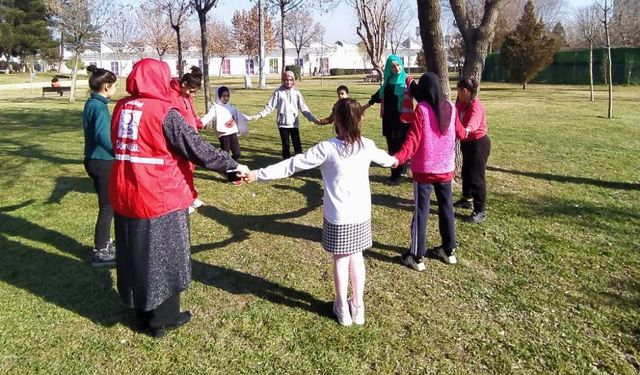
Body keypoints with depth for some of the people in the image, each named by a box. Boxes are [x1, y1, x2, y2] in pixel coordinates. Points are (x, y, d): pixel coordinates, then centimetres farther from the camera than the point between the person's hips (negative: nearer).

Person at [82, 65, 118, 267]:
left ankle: (104, 243, 34)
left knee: (106, 205, 21)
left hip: (95, 160, 10)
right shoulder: (99, 106, -19)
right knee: (108, 207, 1)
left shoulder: (91, 103, 11)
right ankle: (100, 252, 11)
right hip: (102, 162, -10)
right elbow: (103, 137, -34)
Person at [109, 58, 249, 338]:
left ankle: (142, 308, 38)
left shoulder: (122, 108, 3)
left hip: (124, 195, 7)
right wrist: (233, 165, -7)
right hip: (160, 198, -6)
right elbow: (199, 150, -16)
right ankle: (163, 318, 24)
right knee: (162, 258, 10)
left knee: (136, 254, 20)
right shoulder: (164, 113, -17)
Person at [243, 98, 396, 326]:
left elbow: (293, 164, -16)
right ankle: (358, 306, 30)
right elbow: (383, 157, 21)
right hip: (361, 214, 3)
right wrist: (393, 161, 45)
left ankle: (343, 309, 26)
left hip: (338, 217, -3)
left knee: (340, 259, 12)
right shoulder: (367, 146, -3)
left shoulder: (326, 148, -16)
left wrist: (259, 174, -11)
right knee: (356, 256, 19)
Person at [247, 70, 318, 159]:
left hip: (294, 123, 1)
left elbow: (303, 108, 3)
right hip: (282, 123, 0)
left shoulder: (296, 93, 3)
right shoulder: (278, 92, -1)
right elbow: (270, 106, -2)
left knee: (297, 144, 0)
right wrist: (260, 115, -14)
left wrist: (313, 119, -4)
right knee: (285, 145, 8)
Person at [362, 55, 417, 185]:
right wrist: (368, 104, 39)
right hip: (388, 119, 6)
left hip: (403, 119, -6)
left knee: (401, 146, 1)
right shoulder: (387, 81, 10)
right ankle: (394, 173, 18)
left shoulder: (408, 81, -7)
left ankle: (399, 174, 11)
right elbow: (380, 94, 26)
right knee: (391, 147, 9)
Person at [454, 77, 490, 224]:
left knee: (476, 177, -8)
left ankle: (480, 212, -1)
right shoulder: (462, 104, 5)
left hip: (478, 144, -10)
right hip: (468, 143, 10)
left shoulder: (476, 106, -25)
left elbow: (474, 121, -45)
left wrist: (467, 129, -65)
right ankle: (467, 200, 43)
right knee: (466, 173, 23)